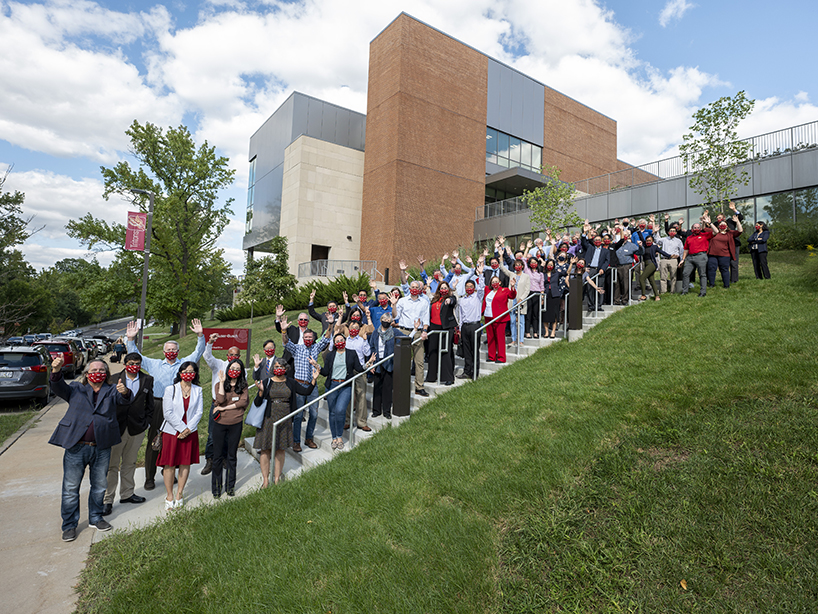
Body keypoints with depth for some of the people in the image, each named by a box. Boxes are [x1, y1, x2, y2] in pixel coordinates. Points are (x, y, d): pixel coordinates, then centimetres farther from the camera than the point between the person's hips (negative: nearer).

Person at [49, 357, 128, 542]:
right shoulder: (76, 389, 7)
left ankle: (95, 518, 32)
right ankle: (69, 525, 23)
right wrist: (56, 371, -29)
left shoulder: (111, 390, 6)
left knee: (99, 486, 14)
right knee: (71, 488, 7)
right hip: (76, 447, -1)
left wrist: (124, 392, -36)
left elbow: (123, 399, -11)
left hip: (102, 448, 1)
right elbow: (59, 388, -9)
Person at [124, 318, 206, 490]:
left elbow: (198, 352, 6)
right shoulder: (154, 364, 14)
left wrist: (200, 335, -7)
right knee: (153, 441, 2)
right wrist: (131, 339, 6)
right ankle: (150, 478, 12)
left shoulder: (185, 363, 11)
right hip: (157, 406, 0)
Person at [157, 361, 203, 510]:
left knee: (186, 463, 6)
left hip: (190, 432, 2)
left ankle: (179, 494, 21)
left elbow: (199, 412, 1)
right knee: (170, 464, 2)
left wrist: (188, 429, -10)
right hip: (172, 431, -2)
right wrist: (182, 428, -12)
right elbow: (167, 413, -8)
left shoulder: (198, 390, 5)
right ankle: (169, 496, 16)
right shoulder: (170, 389, -2)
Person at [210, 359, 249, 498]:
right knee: (218, 455, 6)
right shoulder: (220, 385, 2)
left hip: (236, 424, 1)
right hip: (220, 424, -1)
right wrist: (222, 382, -15)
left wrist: (224, 408, -13)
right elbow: (221, 400, -15)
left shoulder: (243, 387, 5)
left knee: (232, 455, 10)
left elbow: (243, 402, -11)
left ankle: (231, 486, 21)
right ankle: (216, 487, 19)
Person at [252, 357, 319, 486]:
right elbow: (257, 403, -5)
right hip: (268, 419, -1)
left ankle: (277, 479, 21)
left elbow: (306, 392, 2)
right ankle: (265, 480, 15)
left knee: (280, 450, 8)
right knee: (265, 449, 2)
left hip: (284, 420, 2)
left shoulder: (291, 383, 6)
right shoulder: (267, 382, -1)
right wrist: (261, 391, -23)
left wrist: (313, 380, -10)